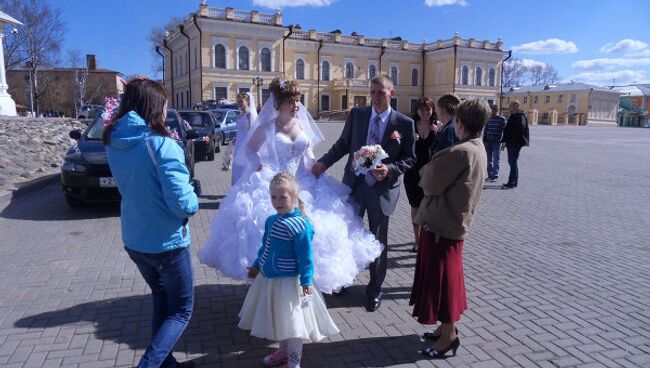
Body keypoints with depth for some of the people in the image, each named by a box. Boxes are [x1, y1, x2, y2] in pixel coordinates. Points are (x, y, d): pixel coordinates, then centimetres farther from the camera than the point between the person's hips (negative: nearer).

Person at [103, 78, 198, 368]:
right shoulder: (161, 145, -23)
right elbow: (181, 202, -25)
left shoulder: (113, 143, -1)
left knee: (161, 301, 26)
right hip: (166, 242, -7)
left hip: (133, 240, 7)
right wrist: (194, 203, -4)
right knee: (181, 311, 12)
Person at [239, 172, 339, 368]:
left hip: (289, 281, -8)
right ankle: (283, 351, 43)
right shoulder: (271, 220, 3)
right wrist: (257, 265, 24)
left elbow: (306, 256, -19)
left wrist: (306, 281, -20)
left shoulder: (299, 224, -21)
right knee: (278, 319, 22)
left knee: (293, 322, 5)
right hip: (268, 279, 8)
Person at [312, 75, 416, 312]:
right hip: (354, 184, 2)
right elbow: (343, 143, 8)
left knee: (378, 241, 10)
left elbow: (409, 159, -2)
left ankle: (375, 289, 31)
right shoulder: (356, 115, 0)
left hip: (383, 189, -2)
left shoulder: (404, 123, -6)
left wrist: (389, 170, -19)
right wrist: (325, 162, -5)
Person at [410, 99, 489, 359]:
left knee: (441, 279, 3)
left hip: (442, 223, -9)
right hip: (455, 221, 9)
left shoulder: (461, 152, -23)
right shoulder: (478, 149, 7)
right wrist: (438, 164, 3)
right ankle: (447, 328, 33)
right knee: (446, 277, 19)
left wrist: (429, 166, -1)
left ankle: (448, 336, 17)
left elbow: (431, 184, -18)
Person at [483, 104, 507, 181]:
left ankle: (495, 176, 1)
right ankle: (490, 175, 17)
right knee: (489, 160, 9)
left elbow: (504, 130, -4)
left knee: (496, 160, -3)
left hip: (497, 142, -5)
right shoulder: (489, 119, 10)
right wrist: (485, 141, 3)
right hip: (488, 142, 5)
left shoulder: (502, 119, -2)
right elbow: (485, 130, 10)